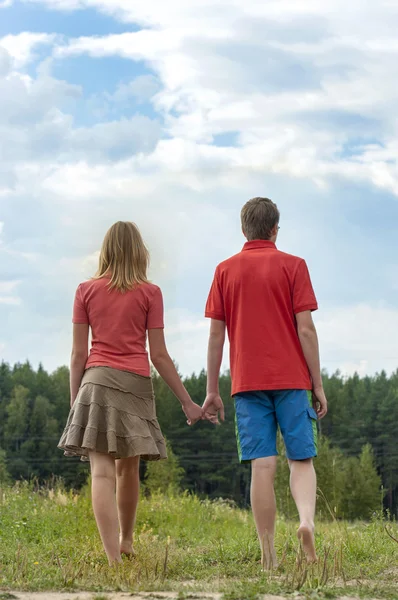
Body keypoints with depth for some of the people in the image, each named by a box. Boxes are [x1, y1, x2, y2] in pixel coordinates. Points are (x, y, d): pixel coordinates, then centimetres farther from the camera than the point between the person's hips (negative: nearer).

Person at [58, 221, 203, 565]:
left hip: (96, 381, 0)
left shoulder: (86, 291, 5)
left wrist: (74, 402, 10)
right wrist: (187, 402, 7)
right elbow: (159, 355, 0)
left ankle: (114, 559, -18)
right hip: (135, 383, 0)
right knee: (128, 469, 17)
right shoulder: (149, 293, 2)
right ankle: (126, 540, 35)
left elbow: (78, 353, 3)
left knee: (102, 470, -8)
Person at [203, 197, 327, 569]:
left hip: (247, 382, 2)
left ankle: (268, 556, -3)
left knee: (262, 466, 0)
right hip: (291, 379, -1)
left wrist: (212, 392, 10)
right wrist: (318, 385, 0)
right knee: (301, 459, 5)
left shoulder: (225, 270, 7)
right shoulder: (293, 266, 1)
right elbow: (306, 330, -4)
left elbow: (216, 335, 5)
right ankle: (307, 520, -22)